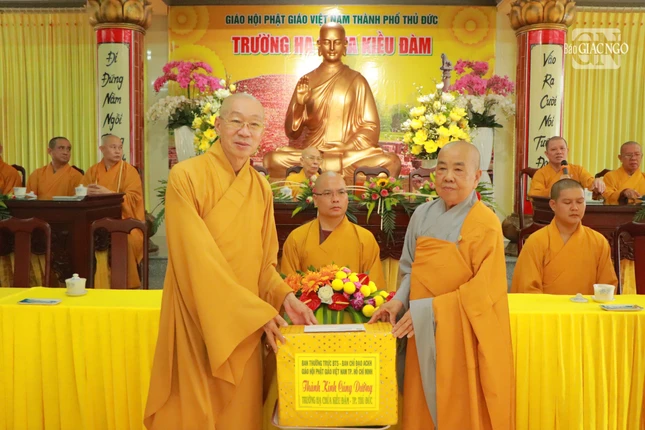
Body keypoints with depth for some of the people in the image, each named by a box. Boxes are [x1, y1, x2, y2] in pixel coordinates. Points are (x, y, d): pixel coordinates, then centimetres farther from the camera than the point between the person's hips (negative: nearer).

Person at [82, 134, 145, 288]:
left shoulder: (129, 171, 3)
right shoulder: (92, 171, 13)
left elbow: (133, 198, -9)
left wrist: (107, 193, -19)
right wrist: (88, 193, -15)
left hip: (123, 220, -3)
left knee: (127, 239, -34)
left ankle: (126, 285, -15)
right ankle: (98, 286, -12)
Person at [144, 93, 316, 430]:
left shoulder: (262, 189, 6)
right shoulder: (185, 177, -13)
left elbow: (264, 261, 10)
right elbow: (199, 259, -18)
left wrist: (284, 296, -9)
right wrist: (256, 311, -18)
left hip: (245, 327, 5)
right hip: (196, 324, -5)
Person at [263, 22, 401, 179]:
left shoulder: (356, 80, 8)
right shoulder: (306, 81, 10)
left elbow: (371, 126, 6)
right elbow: (291, 132, 7)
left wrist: (346, 149, -11)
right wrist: (300, 105, -12)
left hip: (352, 153, 0)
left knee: (391, 162, -29)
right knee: (272, 159, -28)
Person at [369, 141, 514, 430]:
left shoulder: (486, 224, -13)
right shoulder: (422, 215, 4)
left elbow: (484, 289, -15)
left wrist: (429, 310, -18)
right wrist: (399, 301, -6)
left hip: (463, 336, -5)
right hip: (423, 333, 5)